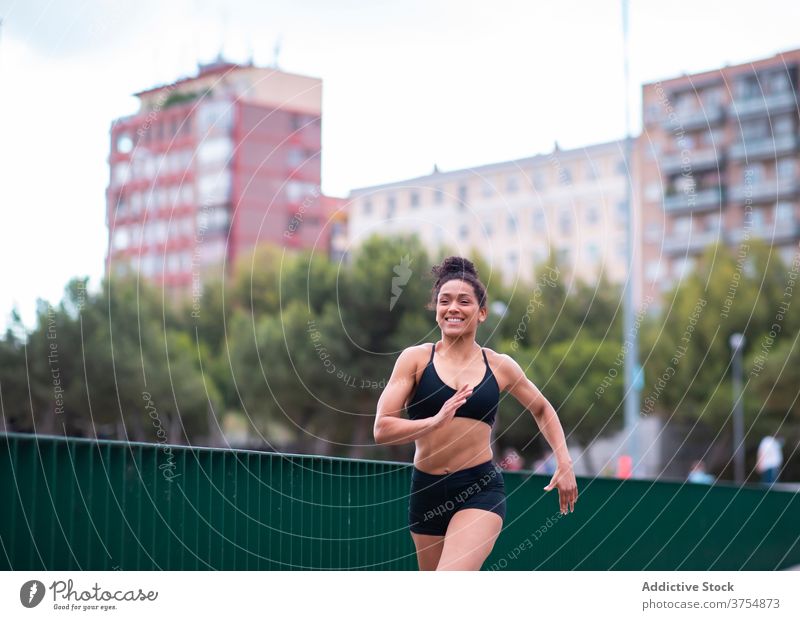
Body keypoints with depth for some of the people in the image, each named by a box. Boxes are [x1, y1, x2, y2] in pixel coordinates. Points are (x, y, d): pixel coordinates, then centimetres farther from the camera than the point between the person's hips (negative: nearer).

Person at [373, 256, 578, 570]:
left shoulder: (500, 366, 2)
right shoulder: (415, 359, -2)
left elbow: (542, 409, 21)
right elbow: (382, 429, -11)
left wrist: (565, 464, 11)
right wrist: (436, 421, -27)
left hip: (482, 489, -2)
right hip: (427, 489, 2)